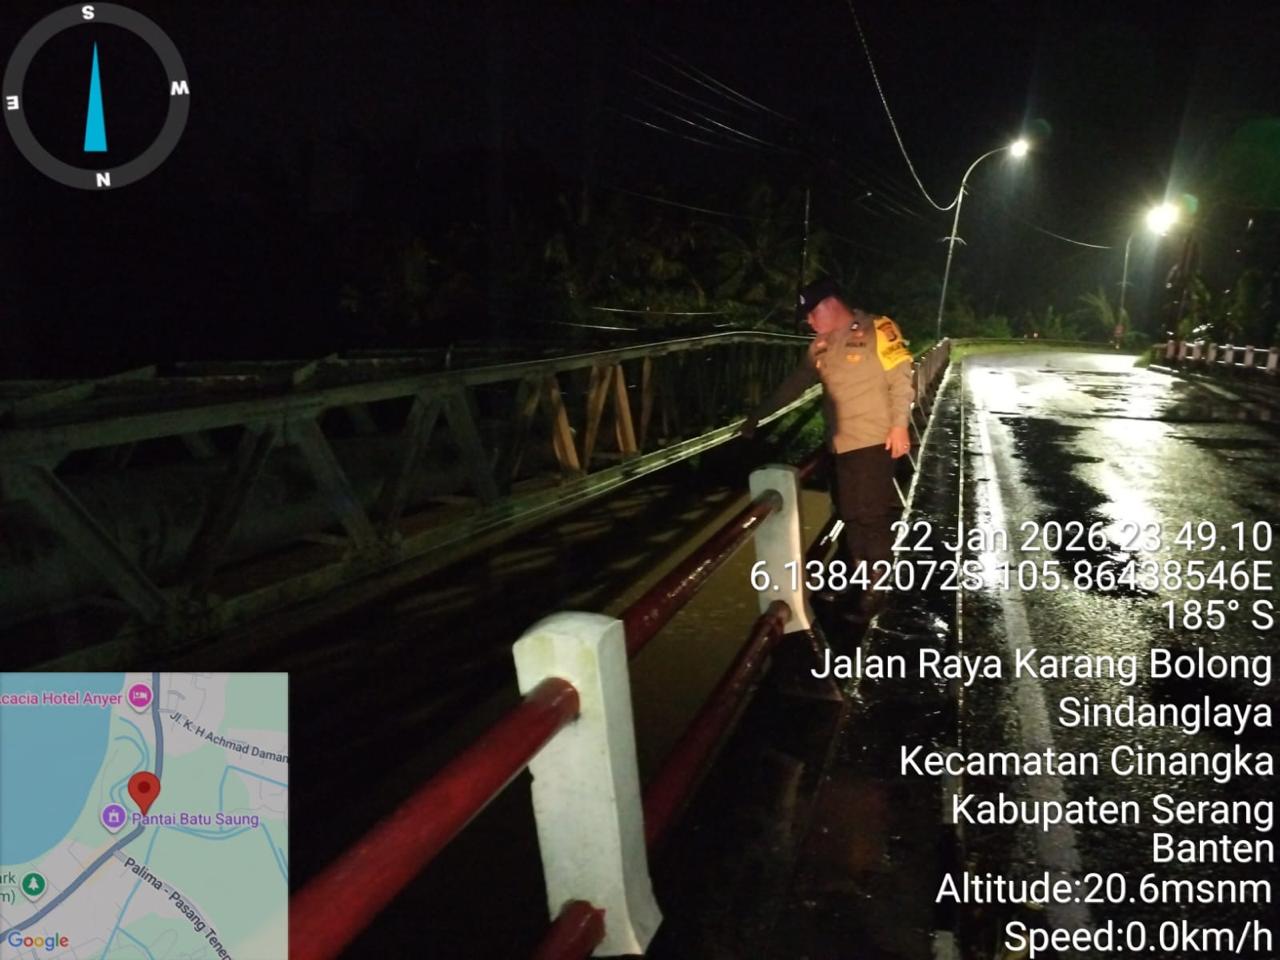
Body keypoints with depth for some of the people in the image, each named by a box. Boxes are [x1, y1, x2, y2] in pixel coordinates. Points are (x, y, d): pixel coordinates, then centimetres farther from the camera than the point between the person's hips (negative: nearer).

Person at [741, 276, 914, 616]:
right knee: (850, 513, 12)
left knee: (872, 514, -4)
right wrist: (757, 416, 18)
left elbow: (901, 379, -11)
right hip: (840, 443, 7)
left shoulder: (876, 330, -8)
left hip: (873, 441, -7)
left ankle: (879, 584, 8)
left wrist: (899, 424, -16)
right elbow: (793, 385, 19)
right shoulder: (821, 346, 13)